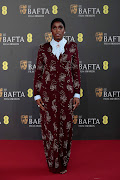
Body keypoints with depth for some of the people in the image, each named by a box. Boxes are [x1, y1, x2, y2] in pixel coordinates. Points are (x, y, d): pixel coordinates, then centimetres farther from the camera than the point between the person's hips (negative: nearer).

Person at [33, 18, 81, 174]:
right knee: (49, 126, 2)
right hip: (47, 92, 0)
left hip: (66, 93, 0)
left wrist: (77, 94, 0)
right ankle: (53, 164, 17)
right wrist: (37, 95, -1)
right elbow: (38, 72, 5)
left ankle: (63, 162, 20)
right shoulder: (44, 48, 5)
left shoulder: (72, 46, 5)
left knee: (65, 127, 3)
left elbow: (76, 71, 5)